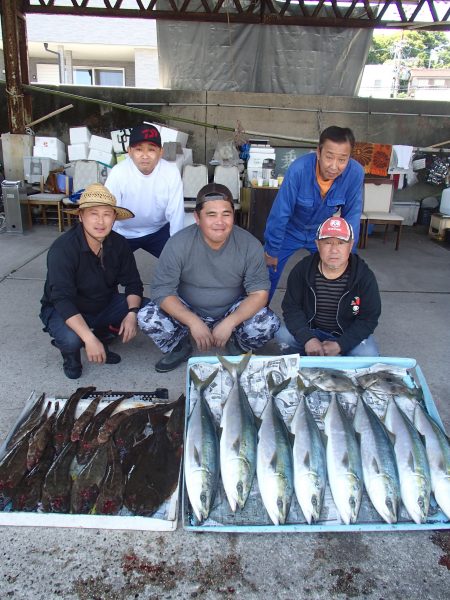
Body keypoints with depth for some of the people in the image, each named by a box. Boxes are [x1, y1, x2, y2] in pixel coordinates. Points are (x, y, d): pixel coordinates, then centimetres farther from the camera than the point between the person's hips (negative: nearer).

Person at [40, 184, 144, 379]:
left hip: (105, 304, 5)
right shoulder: (62, 249, -28)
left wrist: (132, 313, -28)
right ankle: (70, 355, 3)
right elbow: (62, 299, -35)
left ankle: (103, 335, 8)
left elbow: (133, 283, -8)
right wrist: (89, 338, -45)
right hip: (64, 310, -5)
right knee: (71, 339, -36)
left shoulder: (118, 244, -12)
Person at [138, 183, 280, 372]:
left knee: (269, 324, -25)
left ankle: (236, 348, 10)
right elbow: (162, 290, -19)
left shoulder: (250, 245, -17)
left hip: (233, 312, 0)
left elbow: (259, 293, -15)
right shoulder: (178, 244, -20)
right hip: (187, 312, 0)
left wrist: (229, 323, -30)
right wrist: (193, 322, -32)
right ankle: (179, 348, 9)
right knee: (146, 318, -24)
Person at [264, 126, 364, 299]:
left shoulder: (355, 173, -25)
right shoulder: (299, 169, -33)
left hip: (322, 233, 2)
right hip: (289, 231, -2)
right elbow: (280, 213, -25)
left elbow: (352, 215, -13)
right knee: (268, 275, 4)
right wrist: (272, 250, -16)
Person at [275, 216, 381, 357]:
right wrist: (307, 338, -28)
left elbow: (369, 318, -14)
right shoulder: (302, 270, -14)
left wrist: (339, 345, -26)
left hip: (348, 334, -1)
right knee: (283, 335, -24)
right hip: (311, 329, 1)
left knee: (368, 355, -27)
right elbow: (291, 307, -11)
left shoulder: (364, 276, -17)